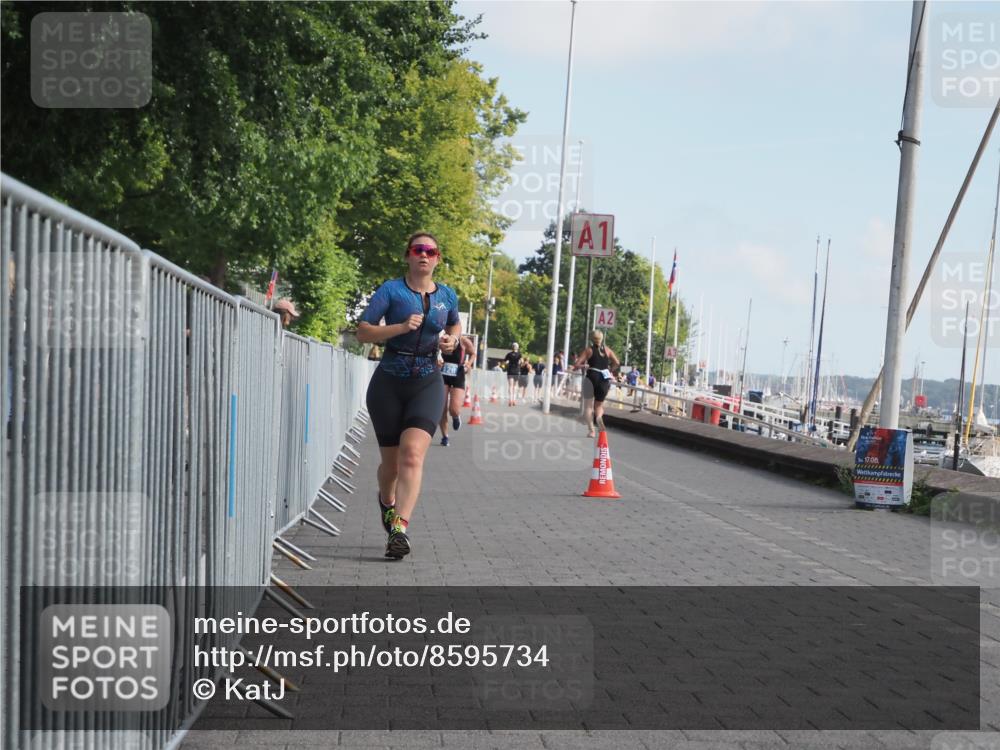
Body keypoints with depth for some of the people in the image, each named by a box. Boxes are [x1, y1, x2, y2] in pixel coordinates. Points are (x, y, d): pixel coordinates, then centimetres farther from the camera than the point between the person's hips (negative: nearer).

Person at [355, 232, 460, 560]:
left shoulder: (447, 295, 9)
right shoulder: (391, 290, -1)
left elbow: (455, 324, 30)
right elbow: (363, 332, -7)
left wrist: (451, 340, 8)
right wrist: (401, 327, -20)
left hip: (427, 384, 1)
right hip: (389, 382, -1)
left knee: (413, 453, -21)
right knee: (391, 461, 9)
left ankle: (400, 528, -27)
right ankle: (387, 502, 43)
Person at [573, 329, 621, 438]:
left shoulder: (588, 350, 0)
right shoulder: (607, 350, 8)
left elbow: (577, 364, -7)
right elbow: (617, 363, 3)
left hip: (591, 377, -3)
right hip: (605, 379, 3)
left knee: (588, 406, 8)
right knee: (599, 404, 17)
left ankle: (591, 430, -5)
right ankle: (599, 417, -18)